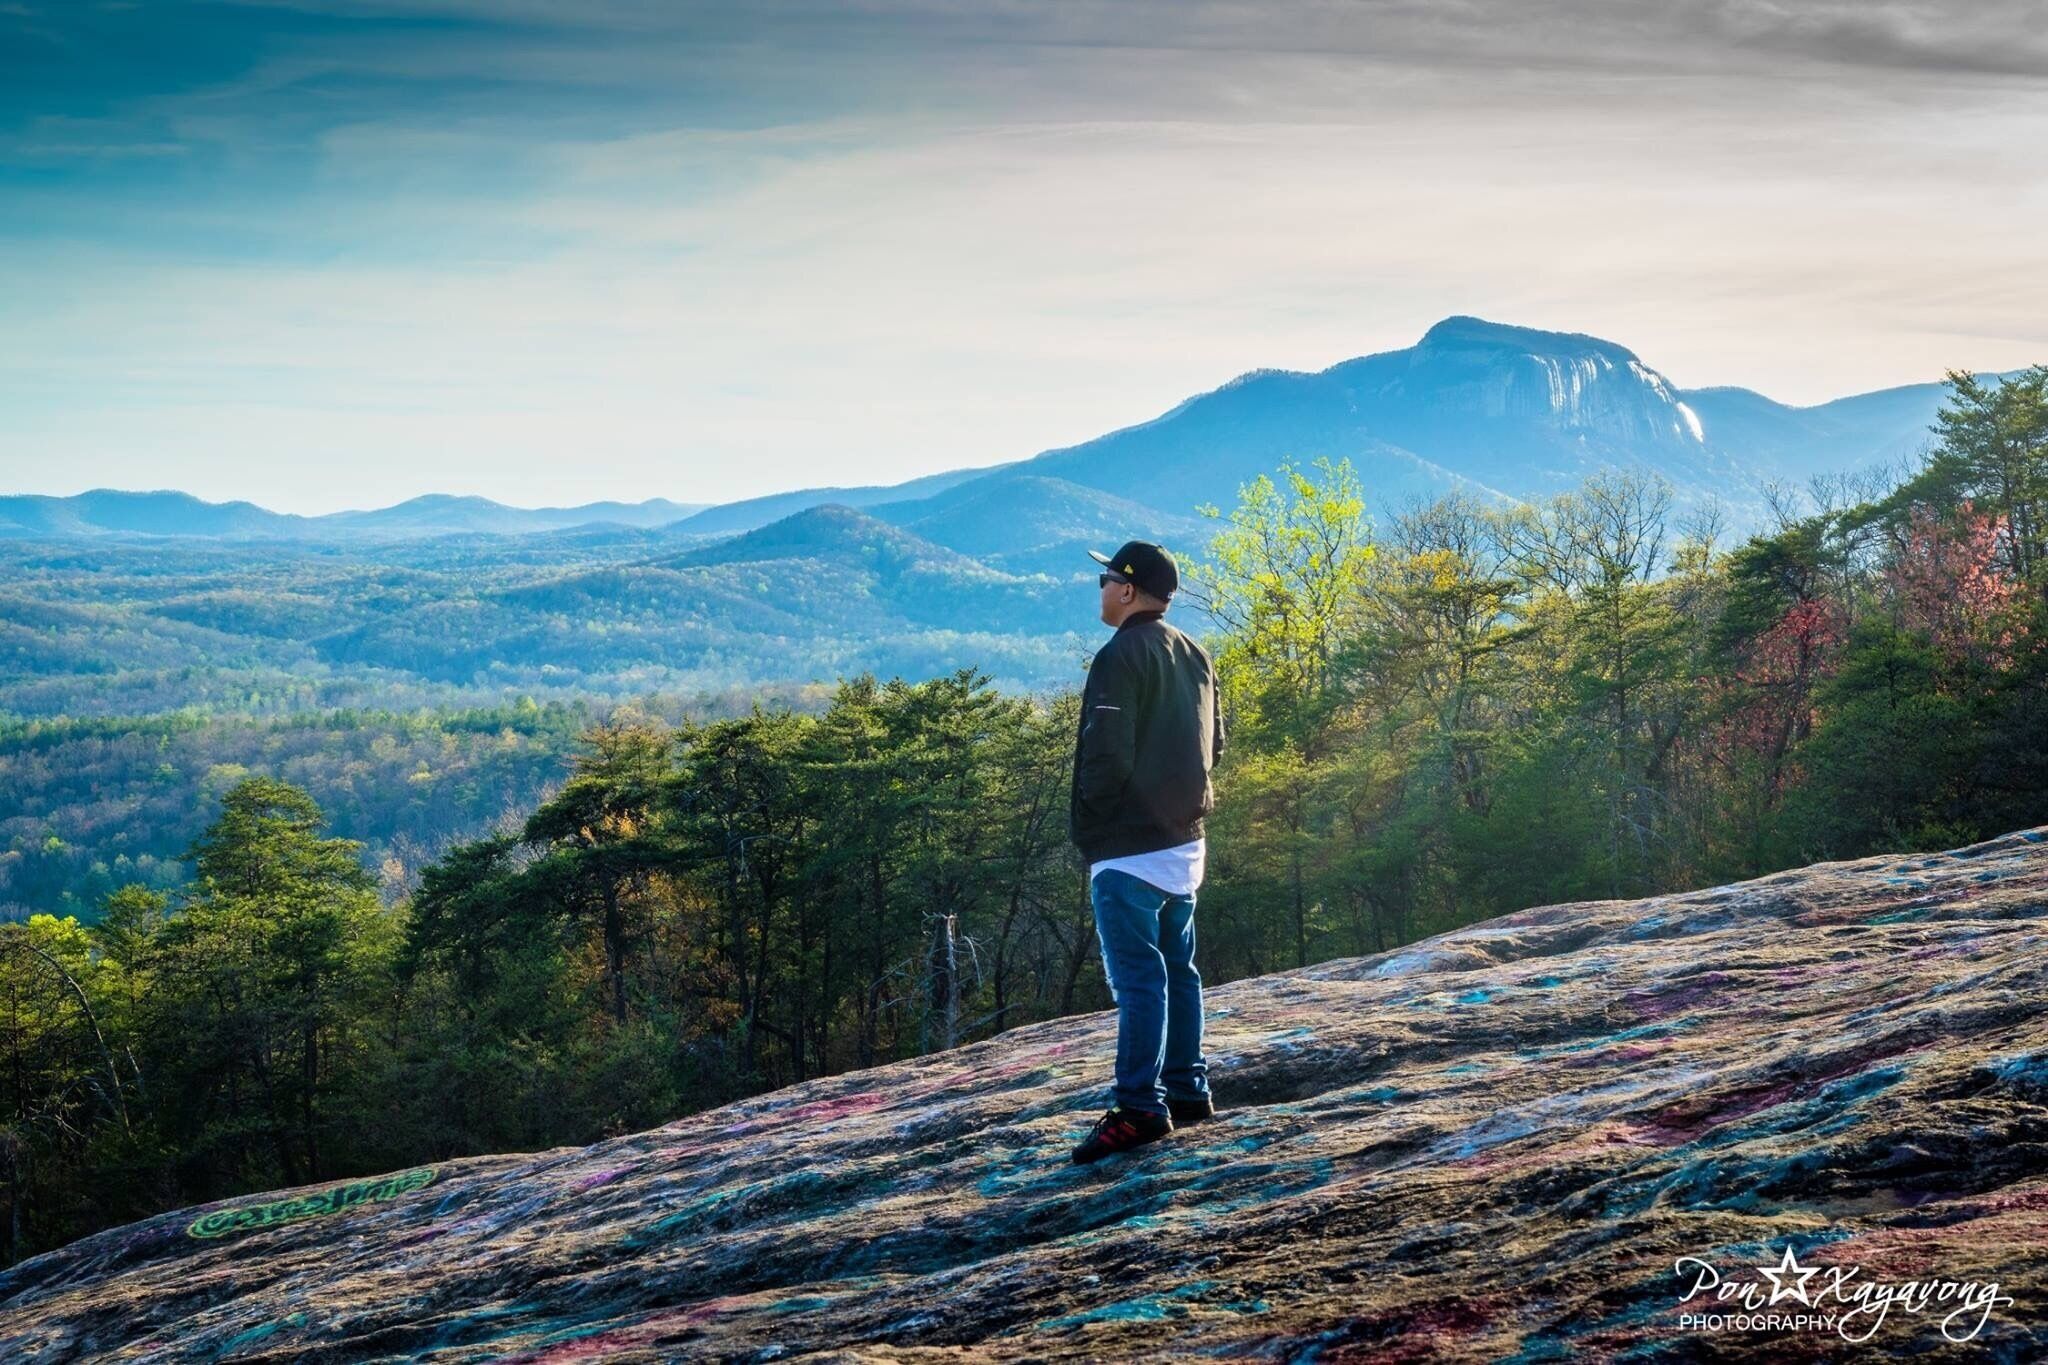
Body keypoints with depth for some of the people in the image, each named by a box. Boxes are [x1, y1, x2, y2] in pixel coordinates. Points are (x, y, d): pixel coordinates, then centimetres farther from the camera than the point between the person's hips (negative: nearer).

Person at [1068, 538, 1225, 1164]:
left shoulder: (1122, 656, -15)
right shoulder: (1195, 657, 12)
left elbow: (1106, 755, -20)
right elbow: (1213, 743, 18)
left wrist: (1086, 825, -6)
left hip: (1128, 850, -9)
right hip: (1184, 842, 9)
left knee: (1136, 976, -8)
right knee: (1177, 967, 16)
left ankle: (1140, 1108, -8)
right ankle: (1187, 1090, 21)